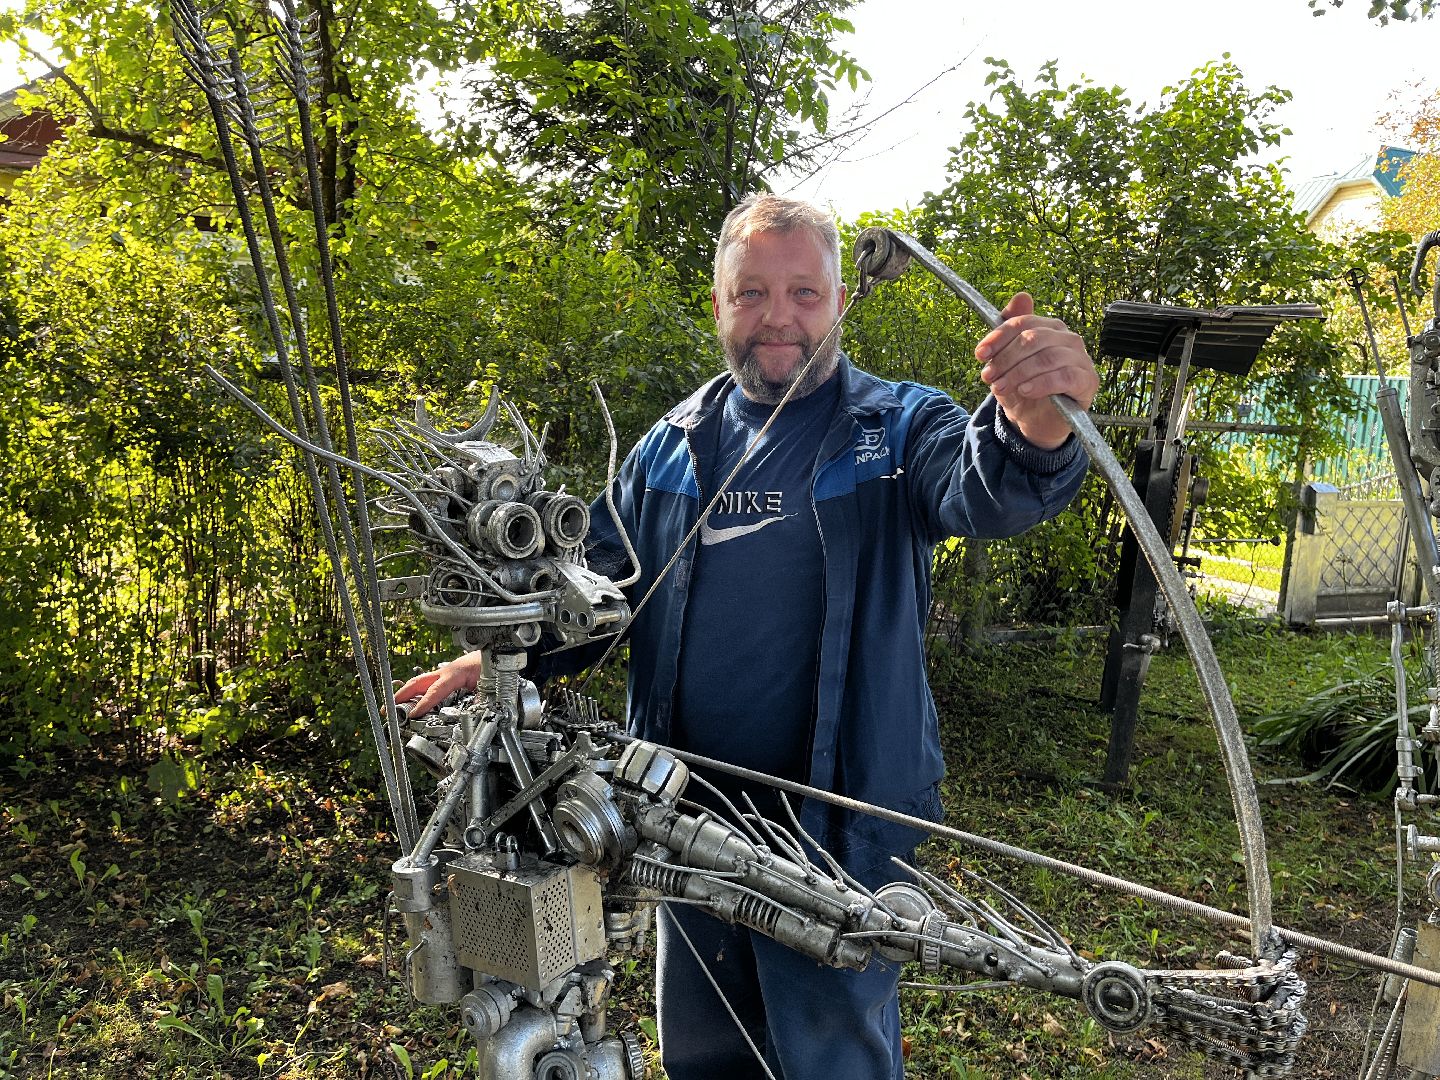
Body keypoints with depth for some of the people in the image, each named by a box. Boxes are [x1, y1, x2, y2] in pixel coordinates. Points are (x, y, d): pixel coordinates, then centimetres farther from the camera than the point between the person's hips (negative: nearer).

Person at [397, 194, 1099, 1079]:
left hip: (836, 822, -4)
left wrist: (1036, 422, -50)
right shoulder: (673, 445, 5)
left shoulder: (899, 430, -7)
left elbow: (986, 491, -27)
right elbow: (601, 570, 9)